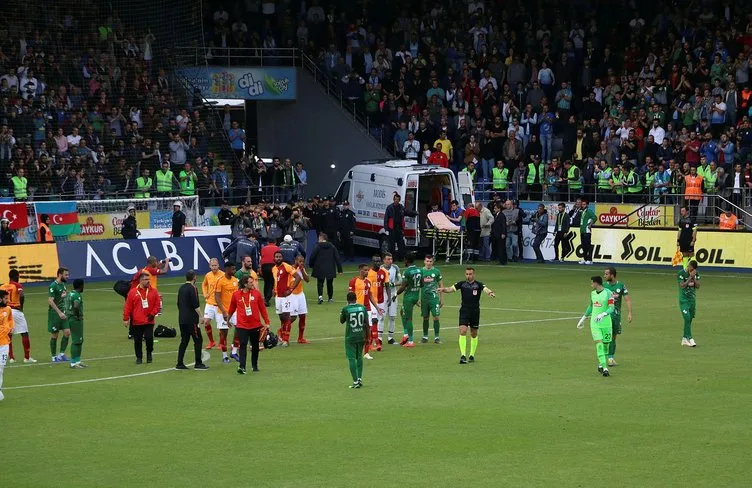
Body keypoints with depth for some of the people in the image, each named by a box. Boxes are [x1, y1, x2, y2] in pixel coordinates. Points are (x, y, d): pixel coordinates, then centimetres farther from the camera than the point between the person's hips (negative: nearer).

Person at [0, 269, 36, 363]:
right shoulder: (18, 285, -6)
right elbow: (21, 295, -24)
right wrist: (21, 306, -11)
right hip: (16, 310, -5)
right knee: (24, 334, 3)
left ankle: (11, 357, 11)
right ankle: (27, 357, 2)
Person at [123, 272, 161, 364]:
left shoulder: (153, 292, 4)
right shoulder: (133, 292, -1)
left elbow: (157, 305, 6)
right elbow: (128, 307, 0)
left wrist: (152, 314, -8)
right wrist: (126, 319, -3)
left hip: (149, 321, 0)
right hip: (137, 322, 0)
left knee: (149, 338, -7)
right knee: (137, 340, 5)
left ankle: (149, 354, 18)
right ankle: (139, 357, 18)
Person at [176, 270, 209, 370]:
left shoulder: (181, 288, 12)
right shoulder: (192, 288, -12)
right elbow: (196, 305, -17)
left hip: (182, 319, 8)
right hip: (191, 319, -8)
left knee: (184, 341, 11)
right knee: (198, 340, -1)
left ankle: (179, 364, 7)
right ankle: (198, 363, -2)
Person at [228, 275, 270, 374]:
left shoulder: (256, 293, 1)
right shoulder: (236, 295, -2)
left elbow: (262, 308, 5)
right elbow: (232, 308, 11)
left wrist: (267, 322, 4)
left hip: (255, 325, 2)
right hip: (242, 326, -2)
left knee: (255, 346, 12)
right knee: (243, 345, -13)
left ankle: (254, 366, 26)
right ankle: (242, 367, -21)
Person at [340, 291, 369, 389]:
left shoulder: (346, 309, -9)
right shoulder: (362, 308, 0)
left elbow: (342, 321, 6)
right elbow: (366, 323, 2)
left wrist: (341, 314, 22)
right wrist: (367, 336, 10)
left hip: (350, 337, -4)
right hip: (361, 336, 4)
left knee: (352, 359, -2)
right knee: (359, 357, 19)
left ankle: (355, 381, -7)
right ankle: (360, 378, 17)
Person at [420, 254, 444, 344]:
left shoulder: (436, 271, 3)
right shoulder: (421, 271, 4)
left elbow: (441, 285, 8)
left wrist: (442, 299, 5)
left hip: (434, 297, -1)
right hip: (424, 298, 1)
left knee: (436, 317, -7)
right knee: (425, 318, 7)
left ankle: (436, 337, -1)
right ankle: (425, 336, 18)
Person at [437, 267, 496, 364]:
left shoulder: (478, 285, 0)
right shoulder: (461, 284, 4)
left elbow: (485, 289, -16)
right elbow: (452, 288, -6)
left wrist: (490, 293, -39)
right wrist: (444, 289, -27)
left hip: (475, 312, 0)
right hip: (464, 312, 0)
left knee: (474, 334, 9)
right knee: (462, 331, -15)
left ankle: (472, 355, 23)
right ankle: (463, 355, -18)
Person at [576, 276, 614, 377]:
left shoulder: (608, 293, -8)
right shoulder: (593, 293, 9)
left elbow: (611, 308, -14)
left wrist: (603, 314, -31)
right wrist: (583, 319, 30)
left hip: (606, 323, -3)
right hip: (594, 324, 3)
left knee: (605, 344, 7)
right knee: (599, 344, -11)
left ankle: (601, 365, 29)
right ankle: (604, 368, -15)